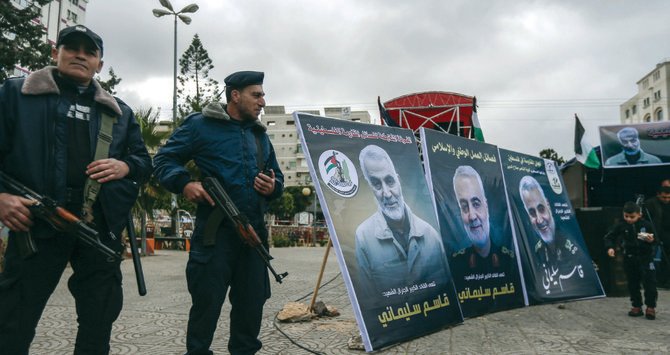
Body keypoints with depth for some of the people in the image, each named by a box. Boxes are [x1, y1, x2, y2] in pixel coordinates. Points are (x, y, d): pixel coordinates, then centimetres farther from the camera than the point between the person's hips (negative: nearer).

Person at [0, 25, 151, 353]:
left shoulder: (120, 112, 17)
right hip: (37, 222, -2)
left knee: (100, 319, 11)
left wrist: (125, 166, -5)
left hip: (101, 226, 3)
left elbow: (145, 161, 17)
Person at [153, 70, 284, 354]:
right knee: (207, 303, 1)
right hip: (215, 231, -6)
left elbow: (278, 176, 25)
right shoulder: (200, 125, 0)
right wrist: (184, 184, -17)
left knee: (252, 302, 12)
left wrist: (273, 187, 1)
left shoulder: (261, 135, 18)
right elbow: (163, 160, 2)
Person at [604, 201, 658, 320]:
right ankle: (637, 306, 22)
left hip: (645, 257, -2)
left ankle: (650, 307, 10)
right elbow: (609, 237, -1)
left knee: (649, 282, -3)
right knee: (633, 283, 10)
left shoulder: (646, 225, -9)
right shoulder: (620, 226, -6)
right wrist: (610, 247, -17)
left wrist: (652, 240, -22)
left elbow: (657, 238, 1)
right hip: (629, 258, 2)